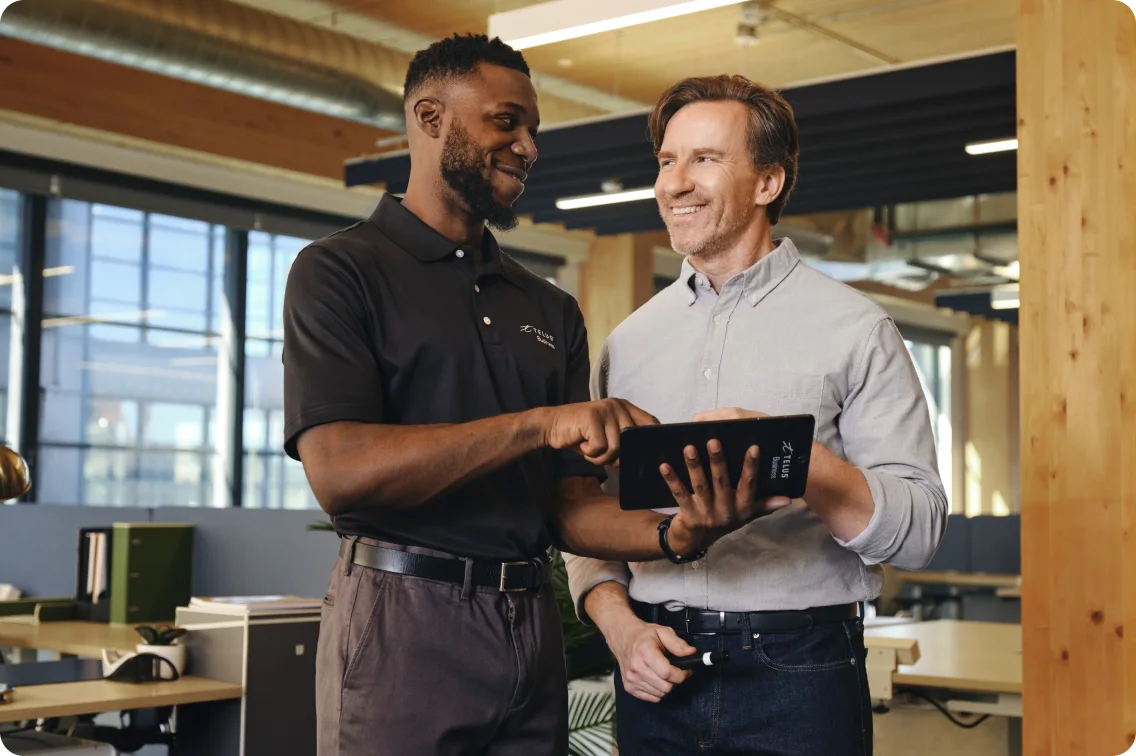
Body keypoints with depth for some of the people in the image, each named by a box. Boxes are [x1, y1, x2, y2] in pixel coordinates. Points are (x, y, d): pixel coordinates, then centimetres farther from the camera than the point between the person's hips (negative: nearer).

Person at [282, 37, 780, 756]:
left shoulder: (553, 310, 14)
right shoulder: (340, 271, -3)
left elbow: (572, 506, 9)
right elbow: (338, 468, -17)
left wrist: (674, 532, -12)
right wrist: (539, 422, -22)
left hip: (534, 628, 6)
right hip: (405, 620, -5)